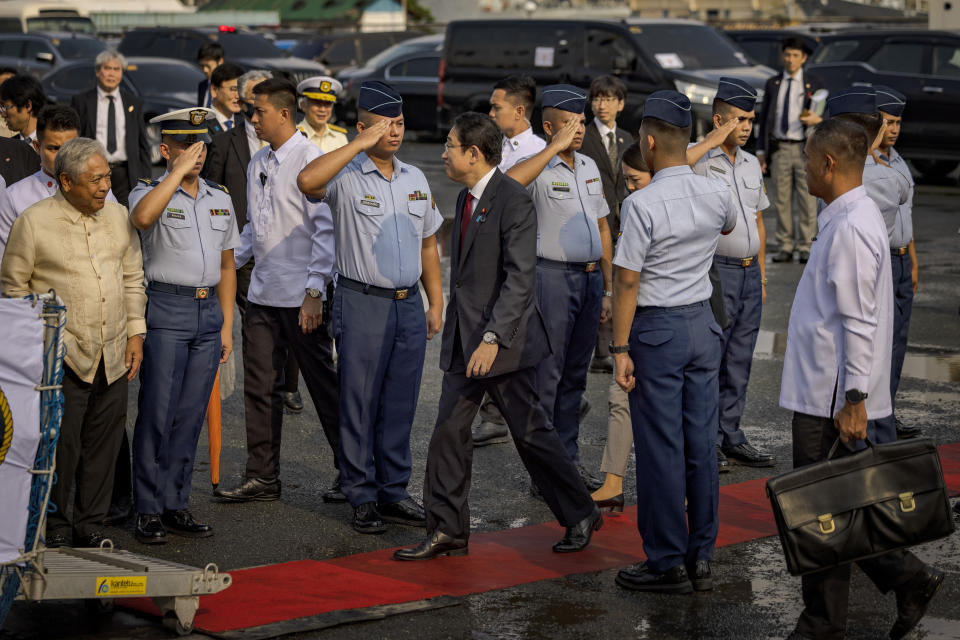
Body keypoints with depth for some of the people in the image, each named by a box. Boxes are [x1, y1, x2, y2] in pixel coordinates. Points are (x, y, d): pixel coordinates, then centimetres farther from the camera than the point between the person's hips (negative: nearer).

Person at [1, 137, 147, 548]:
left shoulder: (118, 217, 10)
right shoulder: (34, 222, -5)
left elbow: (133, 278, 18)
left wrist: (135, 332, 11)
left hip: (114, 357, 5)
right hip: (62, 356, -5)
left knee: (103, 446, 8)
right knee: (62, 445, -5)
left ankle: (90, 526, 19)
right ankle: (54, 528, 10)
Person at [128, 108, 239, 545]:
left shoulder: (220, 200, 16)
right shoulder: (150, 191, -1)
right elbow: (142, 217, -28)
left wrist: (227, 325, 14)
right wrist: (179, 171, -20)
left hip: (209, 311, 5)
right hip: (167, 311, -5)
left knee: (191, 415, 7)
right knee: (157, 412, -5)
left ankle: (176, 504, 13)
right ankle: (148, 509, 0)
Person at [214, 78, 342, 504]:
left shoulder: (310, 160, -11)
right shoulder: (257, 163, 12)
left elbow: (326, 229, -15)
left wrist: (314, 292, -18)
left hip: (301, 296, -7)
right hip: (262, 293, 7)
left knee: (323, 383, 2)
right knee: (259, 388, 9)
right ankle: (262, 477, 17)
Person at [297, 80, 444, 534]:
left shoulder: (415, 179, 14)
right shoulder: (346, 177, -6)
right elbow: (308, 180, -29)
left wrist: (436, 304, 14)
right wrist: (361, 144, -24)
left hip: (409, 304, 5)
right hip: (362, 304, -5)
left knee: (400, 406, 9)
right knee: (360, 404, 0)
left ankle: (394, 492, 18)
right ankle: (363, 498, 8)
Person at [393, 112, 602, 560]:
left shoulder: (514, 202, -16)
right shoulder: (465, 198, 13)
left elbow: (520, 279, -23)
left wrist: (493, 338, -29)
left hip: (504, 342, -8)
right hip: (464, 339, 8)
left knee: (530, 432, 2)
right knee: (448, 432, 5)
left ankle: (580, 516, 19)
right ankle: (447, 531, 12)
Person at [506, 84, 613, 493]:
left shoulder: (589, 167, 14)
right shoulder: (539, 169, -8)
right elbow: (507, 184, -34)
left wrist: (608, 287, 16)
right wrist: (555, 148, -28)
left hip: (590, 277, 7)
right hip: (553, 276, -7)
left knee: (576, 374, 13)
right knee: (546, 375, -3)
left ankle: (569, 459, 21)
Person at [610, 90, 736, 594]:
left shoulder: (642, 204, -17)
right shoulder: (717, 194, 1)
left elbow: (627, 281, -16)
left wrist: (620, 349, -12)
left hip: (657, 330, -6)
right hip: (704, 324, 6)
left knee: (660, 448, 0)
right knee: (701, 443, 10)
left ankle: (668, 563, 5)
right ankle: (701, 557, 17)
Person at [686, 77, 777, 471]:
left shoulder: (751, 164, 14)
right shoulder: (701, 161, -8)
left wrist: (762, 275, 18)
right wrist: (713, 141, -25)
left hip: (749, 273, 7)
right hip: (716, 272, -7)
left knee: (739, 363, 11)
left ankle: (730, 438, 18)